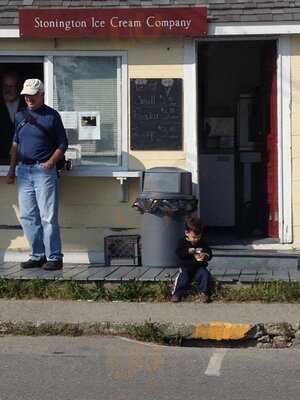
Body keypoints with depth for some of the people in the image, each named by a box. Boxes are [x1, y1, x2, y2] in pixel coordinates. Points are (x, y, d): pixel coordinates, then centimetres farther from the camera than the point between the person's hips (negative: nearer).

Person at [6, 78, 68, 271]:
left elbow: (62, 144, 0)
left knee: (48, 217, -7)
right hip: (23, 171, 6)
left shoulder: (52, 115, -1)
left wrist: (50, 163, -11)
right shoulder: (20, 116, 14)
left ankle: (54, 257, -1)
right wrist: (12, 169, 14)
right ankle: (38, 255, 15)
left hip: (44, 170, -6)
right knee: (28, 216, 7)